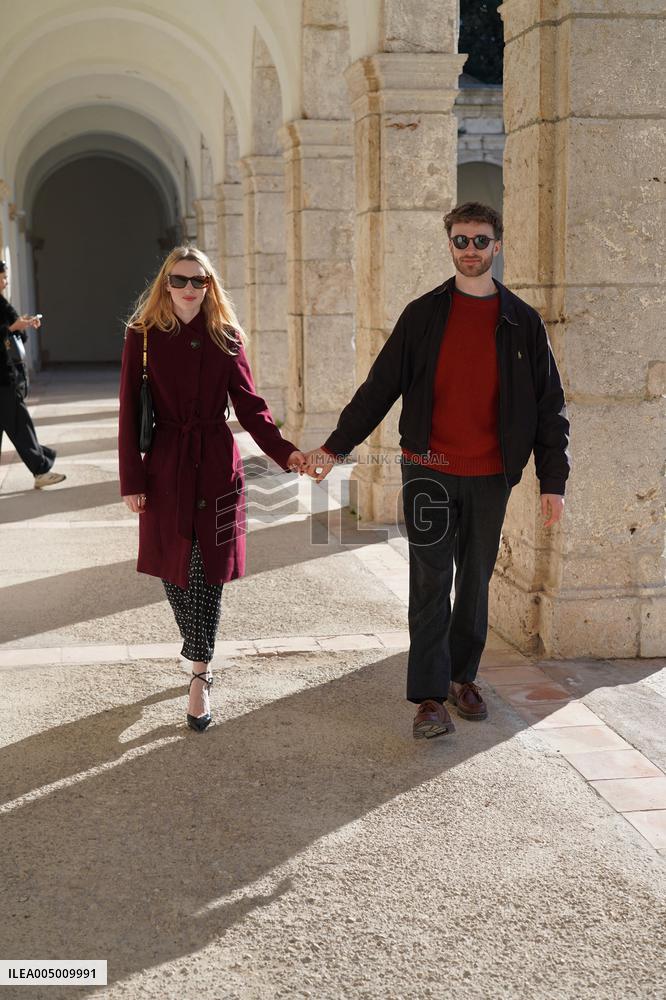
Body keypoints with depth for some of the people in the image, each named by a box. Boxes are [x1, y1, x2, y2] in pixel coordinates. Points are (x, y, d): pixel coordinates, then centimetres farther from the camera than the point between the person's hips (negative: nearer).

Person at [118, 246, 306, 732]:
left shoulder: (226, 336, 3)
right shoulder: (143, 336, 0)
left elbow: (250, 404, 1)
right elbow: (130, 411, 0)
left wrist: (285, 451, -14)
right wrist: (131, 480, -4)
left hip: (216, 464, 0)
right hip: (165, 465, 0)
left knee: (208, 572, -4)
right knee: (173, 569, 7)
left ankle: (200, 675, 2)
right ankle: (201, 660, 29)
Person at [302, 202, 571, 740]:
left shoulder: (523, 323, 4)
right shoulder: (423, 315, 3)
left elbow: (549, 406, 6)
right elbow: (380, 387, 4)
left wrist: (553, 480, 0)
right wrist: (335, 446, -4)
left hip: (490, 475, 1)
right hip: (429, 470, -1)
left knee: (476, 580, 12)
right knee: (431, 583, -2)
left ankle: (463, 675, 28)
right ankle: (430, 697, 1)